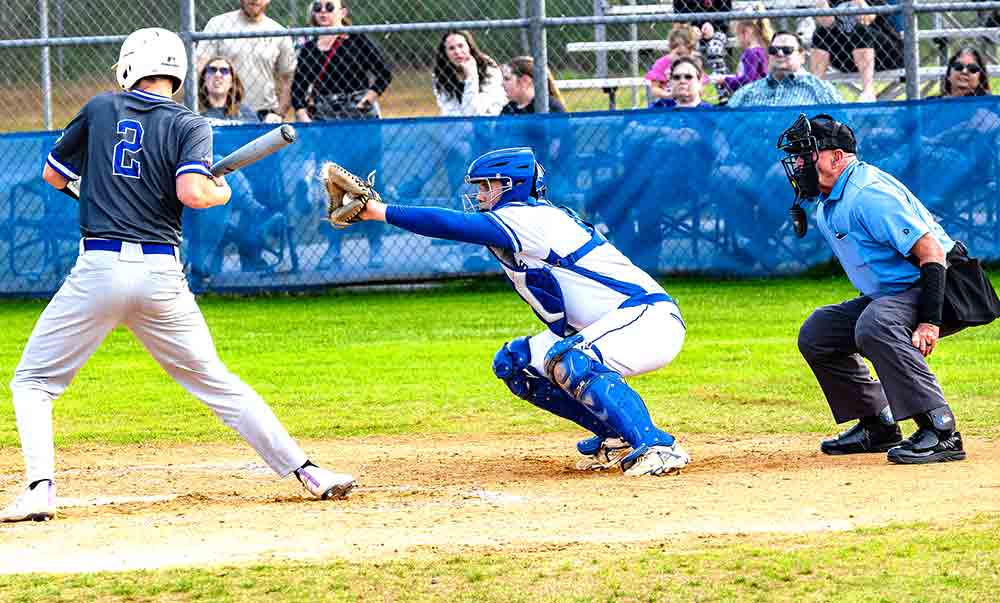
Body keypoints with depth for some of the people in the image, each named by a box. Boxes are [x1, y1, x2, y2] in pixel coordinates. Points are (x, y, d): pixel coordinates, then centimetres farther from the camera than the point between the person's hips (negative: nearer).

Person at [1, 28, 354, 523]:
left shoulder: (101, 109, 8)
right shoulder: (190, 126, 3)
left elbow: (53, 175, 18)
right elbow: (192, 192, -14)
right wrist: (221, 192, 7)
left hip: (99, 269, -1)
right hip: (161, 274, 1)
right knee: (216, 381, 14)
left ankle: (40, 486, -12)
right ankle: (305, 471, 11)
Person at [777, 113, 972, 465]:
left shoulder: (867, 194, -23)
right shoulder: (826, 205, 9)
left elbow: (931, 251, -28)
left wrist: (929, 320, -33)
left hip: (939, 289, -11)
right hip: (888, 294, 11)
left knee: (874, 326, -37)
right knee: (816, 333, 8)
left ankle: (940, 432, -38)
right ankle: (878, 426, 13)